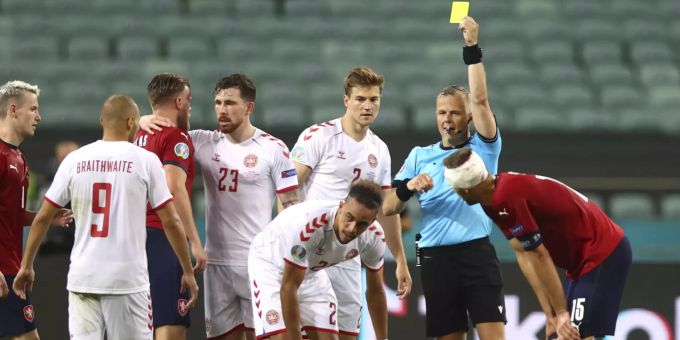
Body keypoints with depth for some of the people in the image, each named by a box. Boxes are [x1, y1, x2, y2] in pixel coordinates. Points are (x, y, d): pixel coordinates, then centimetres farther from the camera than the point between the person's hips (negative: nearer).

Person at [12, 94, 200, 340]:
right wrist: (188, 272, 7)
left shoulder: (74, 160, 4)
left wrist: (26, 266, 17)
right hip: (129, 280, -2)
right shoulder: (146, 161, -3)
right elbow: (170, 222, -2)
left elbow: (42, 218, 7)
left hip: (82, 279, 2)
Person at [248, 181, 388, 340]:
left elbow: (375, 291, -5)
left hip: (312, 271, 5)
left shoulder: (374, 237, -24)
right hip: (270, 264, -5)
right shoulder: (308, 224, -42)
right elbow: (288, 288, -34)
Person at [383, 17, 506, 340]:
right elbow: (388, 208, 9)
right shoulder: (419, 156, 14)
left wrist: (472, 47, -15)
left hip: (477, 253, -3)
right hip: (436, 259, 3)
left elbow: (480, 100, -9)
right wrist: (408, 186, -12)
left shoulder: (483, 148, 7)